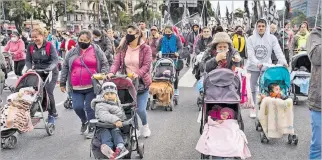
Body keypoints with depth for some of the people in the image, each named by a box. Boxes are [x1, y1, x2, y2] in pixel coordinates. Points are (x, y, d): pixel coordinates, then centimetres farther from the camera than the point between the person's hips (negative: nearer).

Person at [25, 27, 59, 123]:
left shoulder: (49, 45, -11)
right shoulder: (30, 47, 2)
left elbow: (55, 60, -17)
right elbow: (28, 60, 8)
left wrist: (49, 69, -33)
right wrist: (29, 68, -11)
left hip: (50, 73, -5)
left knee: (48, 92, -13)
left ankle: (52, 114, 7)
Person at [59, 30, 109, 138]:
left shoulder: (96, 50, 3)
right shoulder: (72, 52, 10)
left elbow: (104, 65, 4)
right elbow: (65, 67, 14)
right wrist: (62, 83, 12)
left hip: (92, 87, -3)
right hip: (76, 88, 3)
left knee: (90, 108, 0)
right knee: (77, 107, -2)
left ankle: (91, 129, 18)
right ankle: (84, 121, 30)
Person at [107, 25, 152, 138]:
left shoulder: (145, 48, -6)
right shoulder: (122, 49, 4)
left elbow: (147, 65, -13)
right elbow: (116, 62, -5)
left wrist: (138, 74, -31)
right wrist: (112, 72, -25)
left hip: (141, 83, -3)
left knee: (140, 109, -5)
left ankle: (145, 125, 28)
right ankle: (135, 128, 31)